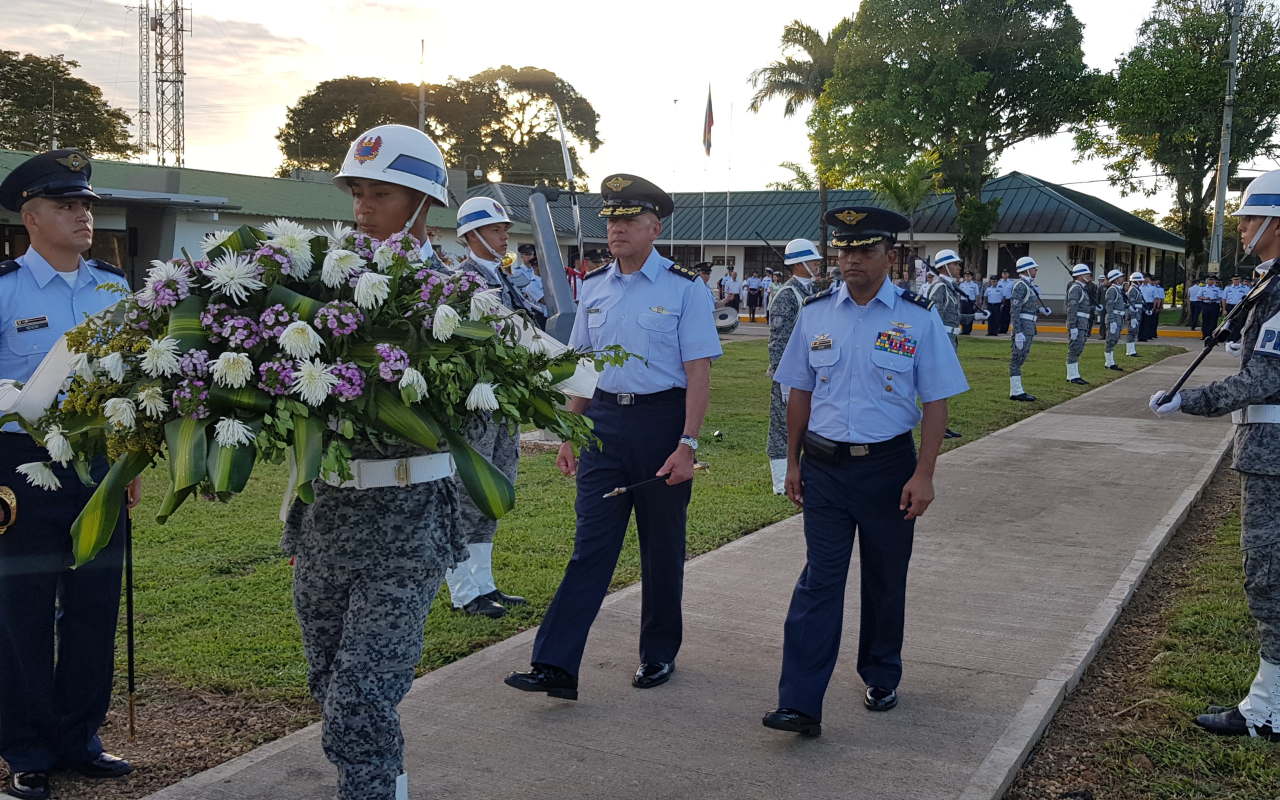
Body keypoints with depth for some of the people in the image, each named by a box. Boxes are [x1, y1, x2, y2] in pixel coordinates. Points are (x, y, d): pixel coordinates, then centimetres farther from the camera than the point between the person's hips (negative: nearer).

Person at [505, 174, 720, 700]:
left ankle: (659, 656, 26)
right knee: (591, 543, -1)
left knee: (662, 547, 10)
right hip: (603, 420, 4)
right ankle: (555, 666, -2)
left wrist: (687, 444, -16)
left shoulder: (684, 289, -6)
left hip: (661, 419, -3)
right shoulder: (593, 287, 9)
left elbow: (698, 371, -10)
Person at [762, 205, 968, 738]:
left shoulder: (918, 318, -4)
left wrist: (923, 474, -9)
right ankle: (799, 704, -6)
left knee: (885, 580, 13)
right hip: (824, 467, 1)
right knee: (819, 579, -5)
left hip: (888, 466, -1)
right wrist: (792, 462, 9)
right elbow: (800, 392, 10)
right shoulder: (815, 313, 3)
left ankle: (881, 678, 34)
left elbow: (936, 401, -3)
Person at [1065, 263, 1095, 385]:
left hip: (1083, 323, 10)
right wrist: (1073, 327, -24)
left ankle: (1073, 375, 18)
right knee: (1074, 349, -6)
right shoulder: (1076, 288, -14)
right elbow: (1072, 308, -20)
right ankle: (1072, 376, -3)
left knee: (1077, 350, 13)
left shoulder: (1083, 288, 18)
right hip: (1077, 323, -10)